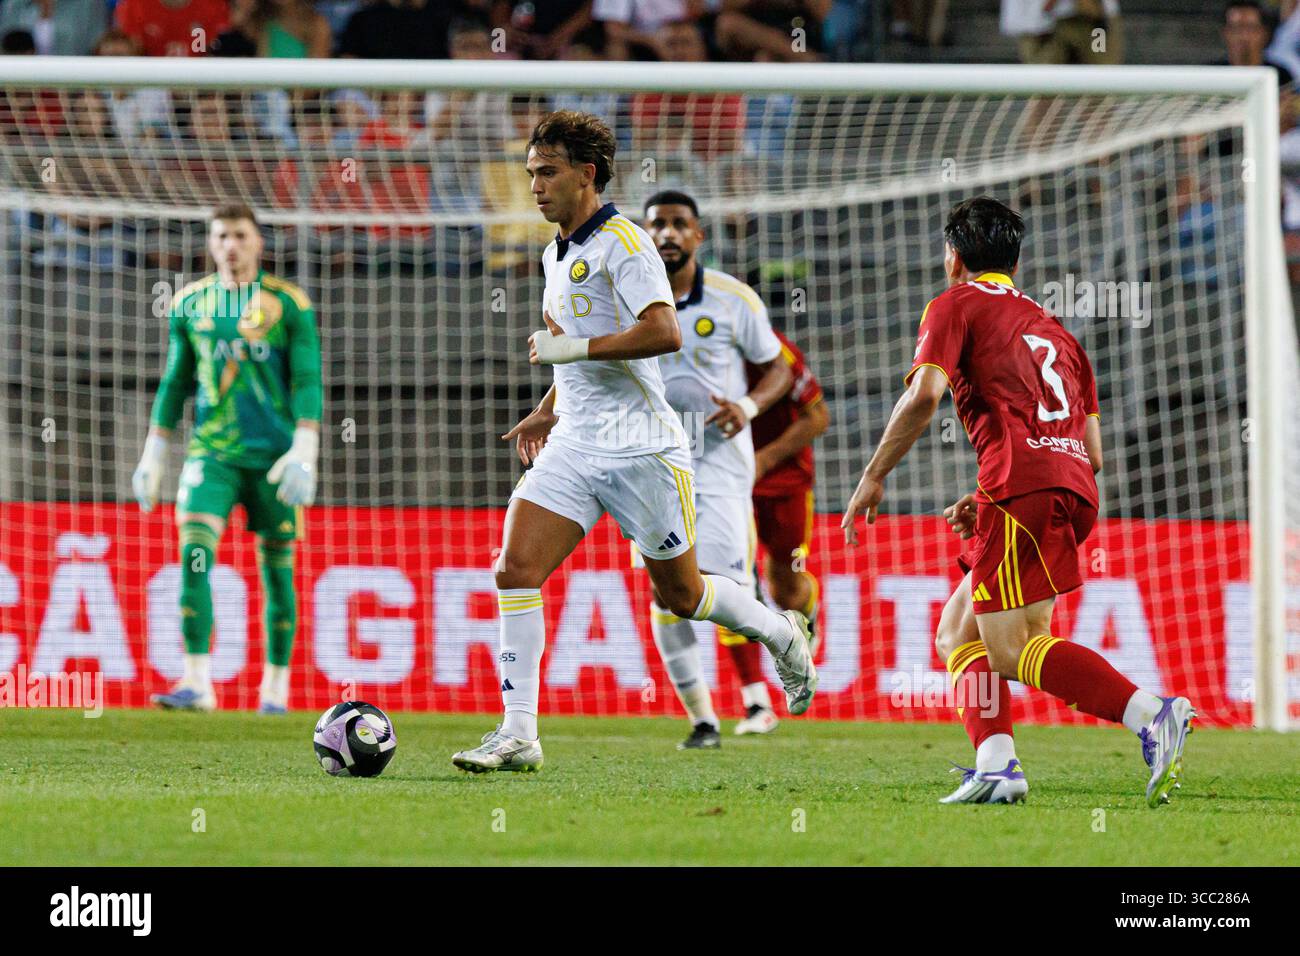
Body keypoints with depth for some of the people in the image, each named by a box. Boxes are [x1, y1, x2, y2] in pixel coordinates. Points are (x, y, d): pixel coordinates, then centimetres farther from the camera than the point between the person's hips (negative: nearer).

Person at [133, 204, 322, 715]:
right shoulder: (189, 303, 9)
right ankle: (196, 682, -17)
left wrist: (304, 452, -14)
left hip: (273, 455, -1)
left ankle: (276, 687, 12)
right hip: (212, 452, 2)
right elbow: (176, 382, 16)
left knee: (276, 568, 2)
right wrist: (152, 456, 13)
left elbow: (307, 381, -3)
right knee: (194, 553, -15)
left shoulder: (288, 304, 1)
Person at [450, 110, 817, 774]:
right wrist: (547, 412, 22)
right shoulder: (558, 254, 15)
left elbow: (663, 332, -24)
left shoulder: (622, 241, -12)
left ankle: (782, 635, 35)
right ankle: (518, 733, -13)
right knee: (515, 569, -11)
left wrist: (574, 347, -23)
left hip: (641, 448, -7)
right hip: (574, 447, 7)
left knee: (679, 594, 6)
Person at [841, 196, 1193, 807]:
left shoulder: (956, 305, 12)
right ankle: (995, 765, -5)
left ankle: (1153, 714, -29)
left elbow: (925, 393, -7)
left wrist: (874, 476, 1)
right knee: (958, 629, 14)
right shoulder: (1054, 329, 31)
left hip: (1021, 479, -8)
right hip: (1074, 486, 8)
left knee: (1014, 647, -13)